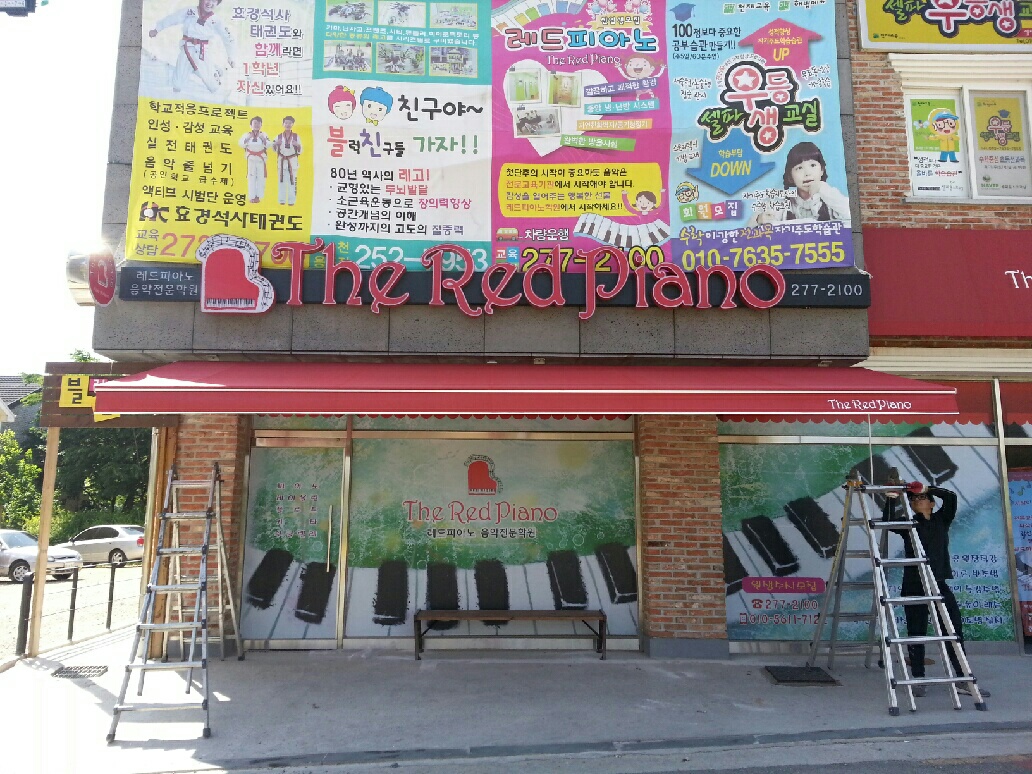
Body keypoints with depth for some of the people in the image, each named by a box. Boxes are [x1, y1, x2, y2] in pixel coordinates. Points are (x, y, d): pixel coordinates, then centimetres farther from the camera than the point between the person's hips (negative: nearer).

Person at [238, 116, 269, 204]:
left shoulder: (264, 135, 6)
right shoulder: (247, 135, 6)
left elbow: (268, 145, -6)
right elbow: (241, 144, -6)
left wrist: (263, 139, -20)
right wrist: (248, 138, -17)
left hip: (261, 159, 1)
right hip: (251, 159, -1)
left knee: (261, 178, 1)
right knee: (251, 178, -1)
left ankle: (258, 196, 10)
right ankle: (251, 197, 3)